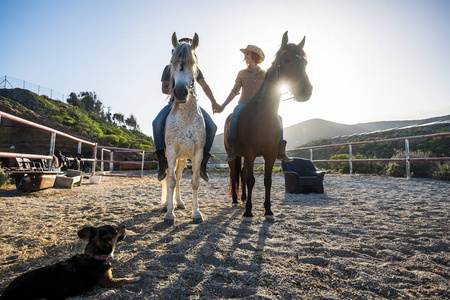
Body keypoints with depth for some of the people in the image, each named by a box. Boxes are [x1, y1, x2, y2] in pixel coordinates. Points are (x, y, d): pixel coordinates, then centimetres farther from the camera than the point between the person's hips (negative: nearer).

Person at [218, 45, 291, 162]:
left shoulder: (264, 74, 9)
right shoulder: (242, 73, 9)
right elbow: (234, 91, 9)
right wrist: (223, 106, 3)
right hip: (244, 104, -1)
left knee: (278, 118, -19)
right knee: (235, 116, -35)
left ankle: (280, 152, -13)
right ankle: (232, 150, -32)